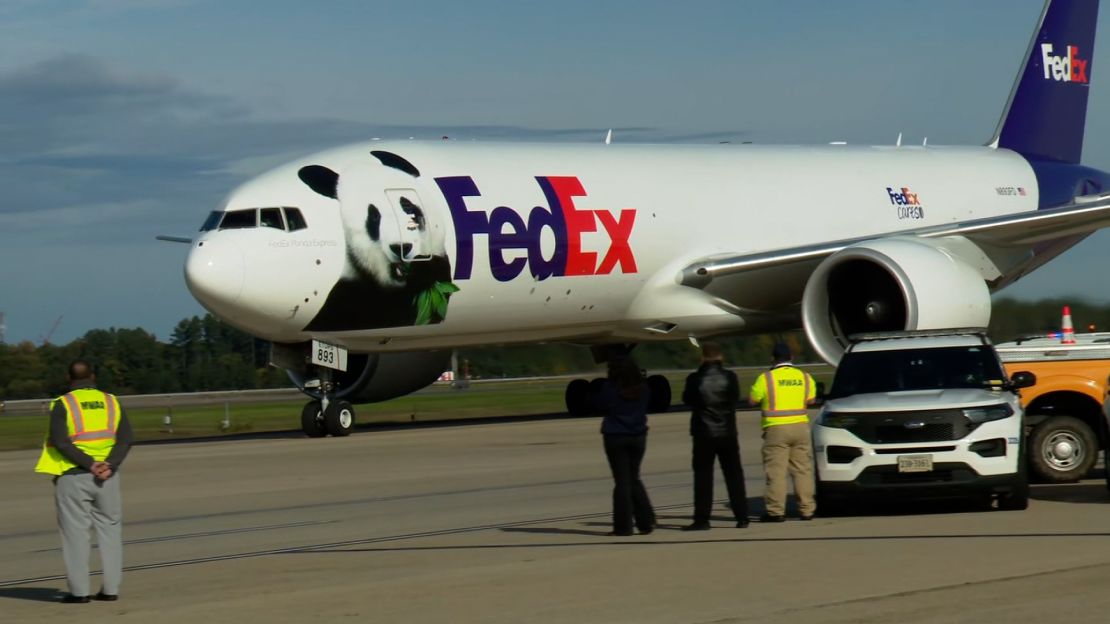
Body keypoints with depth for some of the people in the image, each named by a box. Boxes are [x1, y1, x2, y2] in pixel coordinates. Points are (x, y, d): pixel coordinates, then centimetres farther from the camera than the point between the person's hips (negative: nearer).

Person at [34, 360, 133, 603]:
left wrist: (89, 464, -15)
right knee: (110, 528, 11)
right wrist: (109, 465, -12)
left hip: (73, 476, -3)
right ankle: (111, 588, 8)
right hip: (107, 476, 3)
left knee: (75, 531, 0)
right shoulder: (111, 402, 9)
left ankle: (79, 590, -3)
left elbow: (60, 441, -14)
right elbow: (125, 439, -2)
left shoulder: (63, 404, -2)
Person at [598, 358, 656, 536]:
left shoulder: (611, 389, -12)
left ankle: (623, 526, -1)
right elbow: (645, 408, 9)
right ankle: (646, 521, 6)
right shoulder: (642, 389, -1)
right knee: (634, 479, 16)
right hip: (638, 436, 4)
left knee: (622, 481, -1)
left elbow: (602, 407, -2)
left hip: (616, 437, -4)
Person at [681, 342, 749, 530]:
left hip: (703, 434, -2)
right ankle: (742, 517, 6)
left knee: (703, 477, 3)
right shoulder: (729, 377, -6)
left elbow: (687, 399, 2)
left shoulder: (695, 379, -12)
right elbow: (736, 398, 8)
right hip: (727, 433, 2)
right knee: (734, 476, 8)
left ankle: (702, 519, 0)